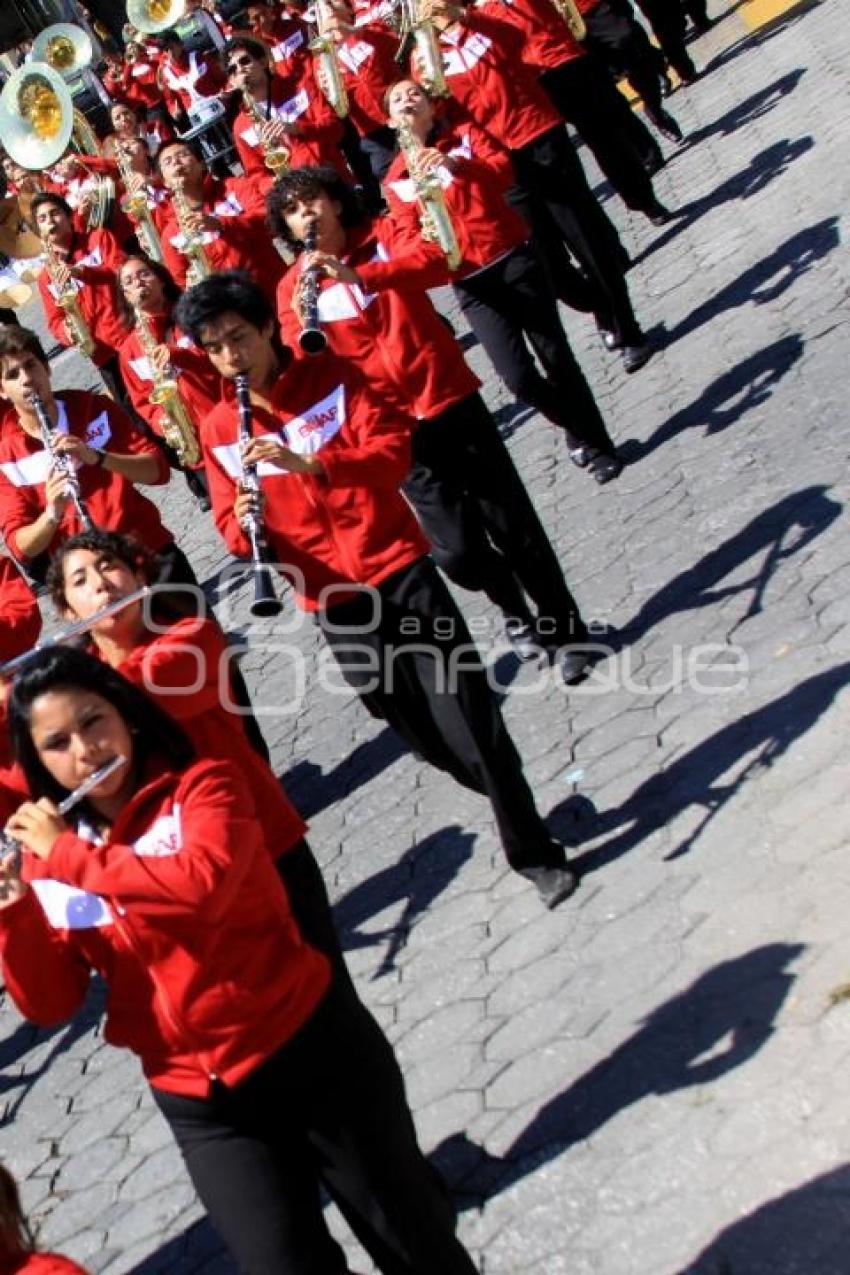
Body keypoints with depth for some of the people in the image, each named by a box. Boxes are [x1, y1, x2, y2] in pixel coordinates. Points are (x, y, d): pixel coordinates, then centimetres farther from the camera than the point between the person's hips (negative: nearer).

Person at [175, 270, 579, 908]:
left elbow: (394, 452, -12)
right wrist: (243, 524, -20)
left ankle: (533, 850, 7)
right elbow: (233, 527, 5)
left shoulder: (333, 375, -2)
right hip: (332, 602, 3)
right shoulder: (218, 430, 4)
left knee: (465, 707, -5)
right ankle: (515, 800, 35)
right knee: (418, 726, 10)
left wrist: (309, 463, -26)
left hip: (397, 568, -2)